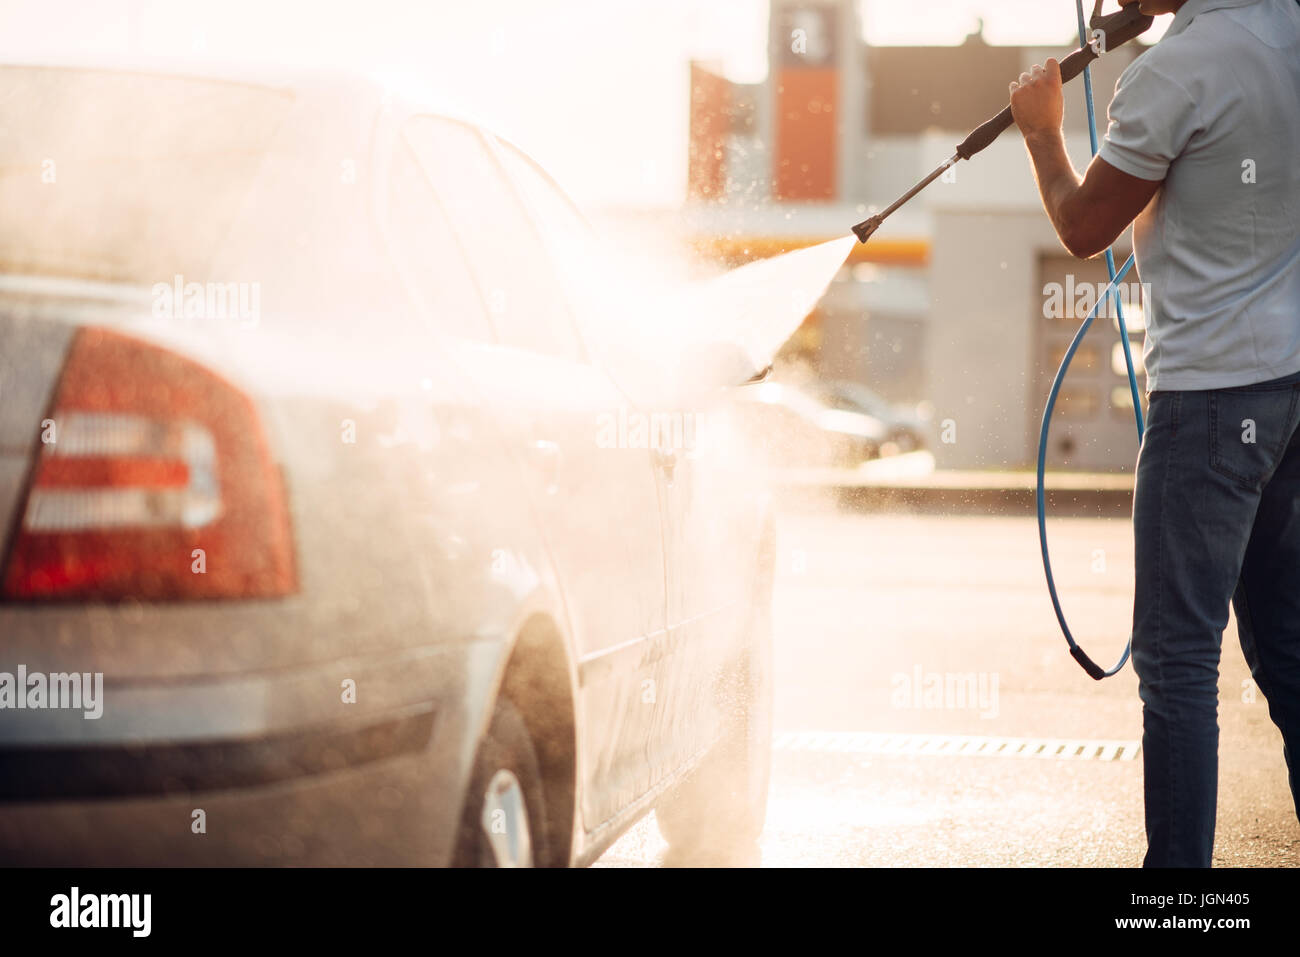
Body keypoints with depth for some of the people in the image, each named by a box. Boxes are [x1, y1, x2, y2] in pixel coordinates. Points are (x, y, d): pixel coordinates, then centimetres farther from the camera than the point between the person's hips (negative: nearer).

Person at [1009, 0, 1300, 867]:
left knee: (1177, 653, -3)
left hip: (1216, 385, -8)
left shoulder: (1175, 72, -15)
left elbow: (1083, 229, -3)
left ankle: (1180, 860, -1)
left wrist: (1043, 129, 13)